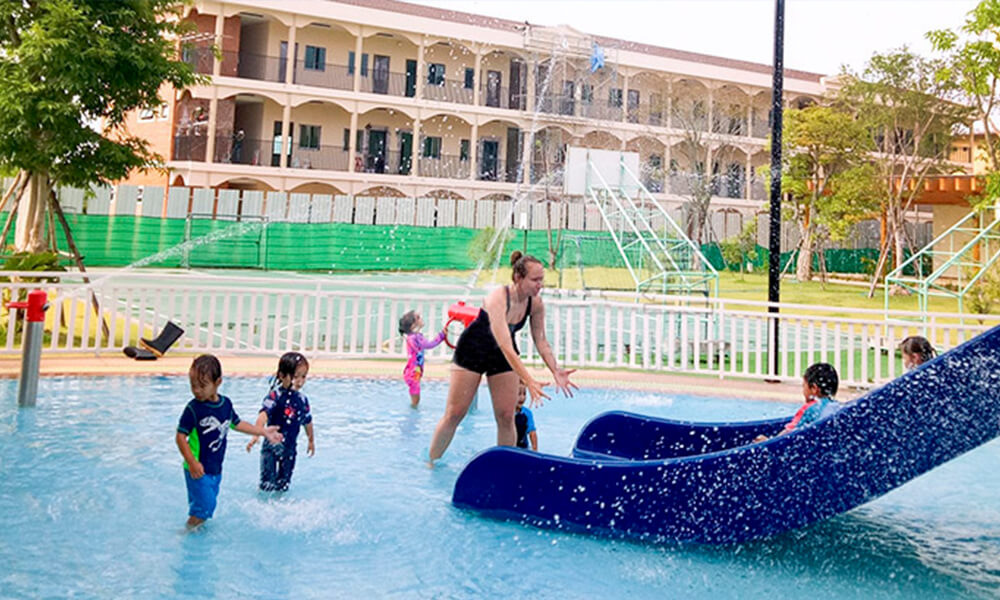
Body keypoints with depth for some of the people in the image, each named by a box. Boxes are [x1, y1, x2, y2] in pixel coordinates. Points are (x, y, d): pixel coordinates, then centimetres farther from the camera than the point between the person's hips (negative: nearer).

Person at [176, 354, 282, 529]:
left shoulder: (226, 404, 1)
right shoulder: (193, 409, -16)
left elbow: (237, 424, 17)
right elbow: (181, 436, -15)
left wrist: (263, 431, 18)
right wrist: (192, 462, -23)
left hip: (216, 468, 6)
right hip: (198, 469, -6)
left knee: (208, 506, 16)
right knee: (204, 505, -8)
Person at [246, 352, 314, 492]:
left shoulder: (302, 399, 2)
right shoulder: (276, 395, -16)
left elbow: (307, 421, 18)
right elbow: (264, 414, -32)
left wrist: (311, 440, 30)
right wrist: (256, 435, -47)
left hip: (290, 448, 5)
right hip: (272, 445, -5)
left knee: (283, 485, 14)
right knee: (267, 485, -5)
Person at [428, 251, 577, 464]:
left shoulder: (536, 303, -16)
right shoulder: (497, 300, -35)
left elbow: (541, 341, -4)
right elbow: (506, 347, -41)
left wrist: (556, 371, -19)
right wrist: (530, 382, -47)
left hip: (504, 358, 5)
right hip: (472, 350, -5)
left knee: (506, 417, -1)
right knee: (454, 414, 0)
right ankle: (431, 462, 17)